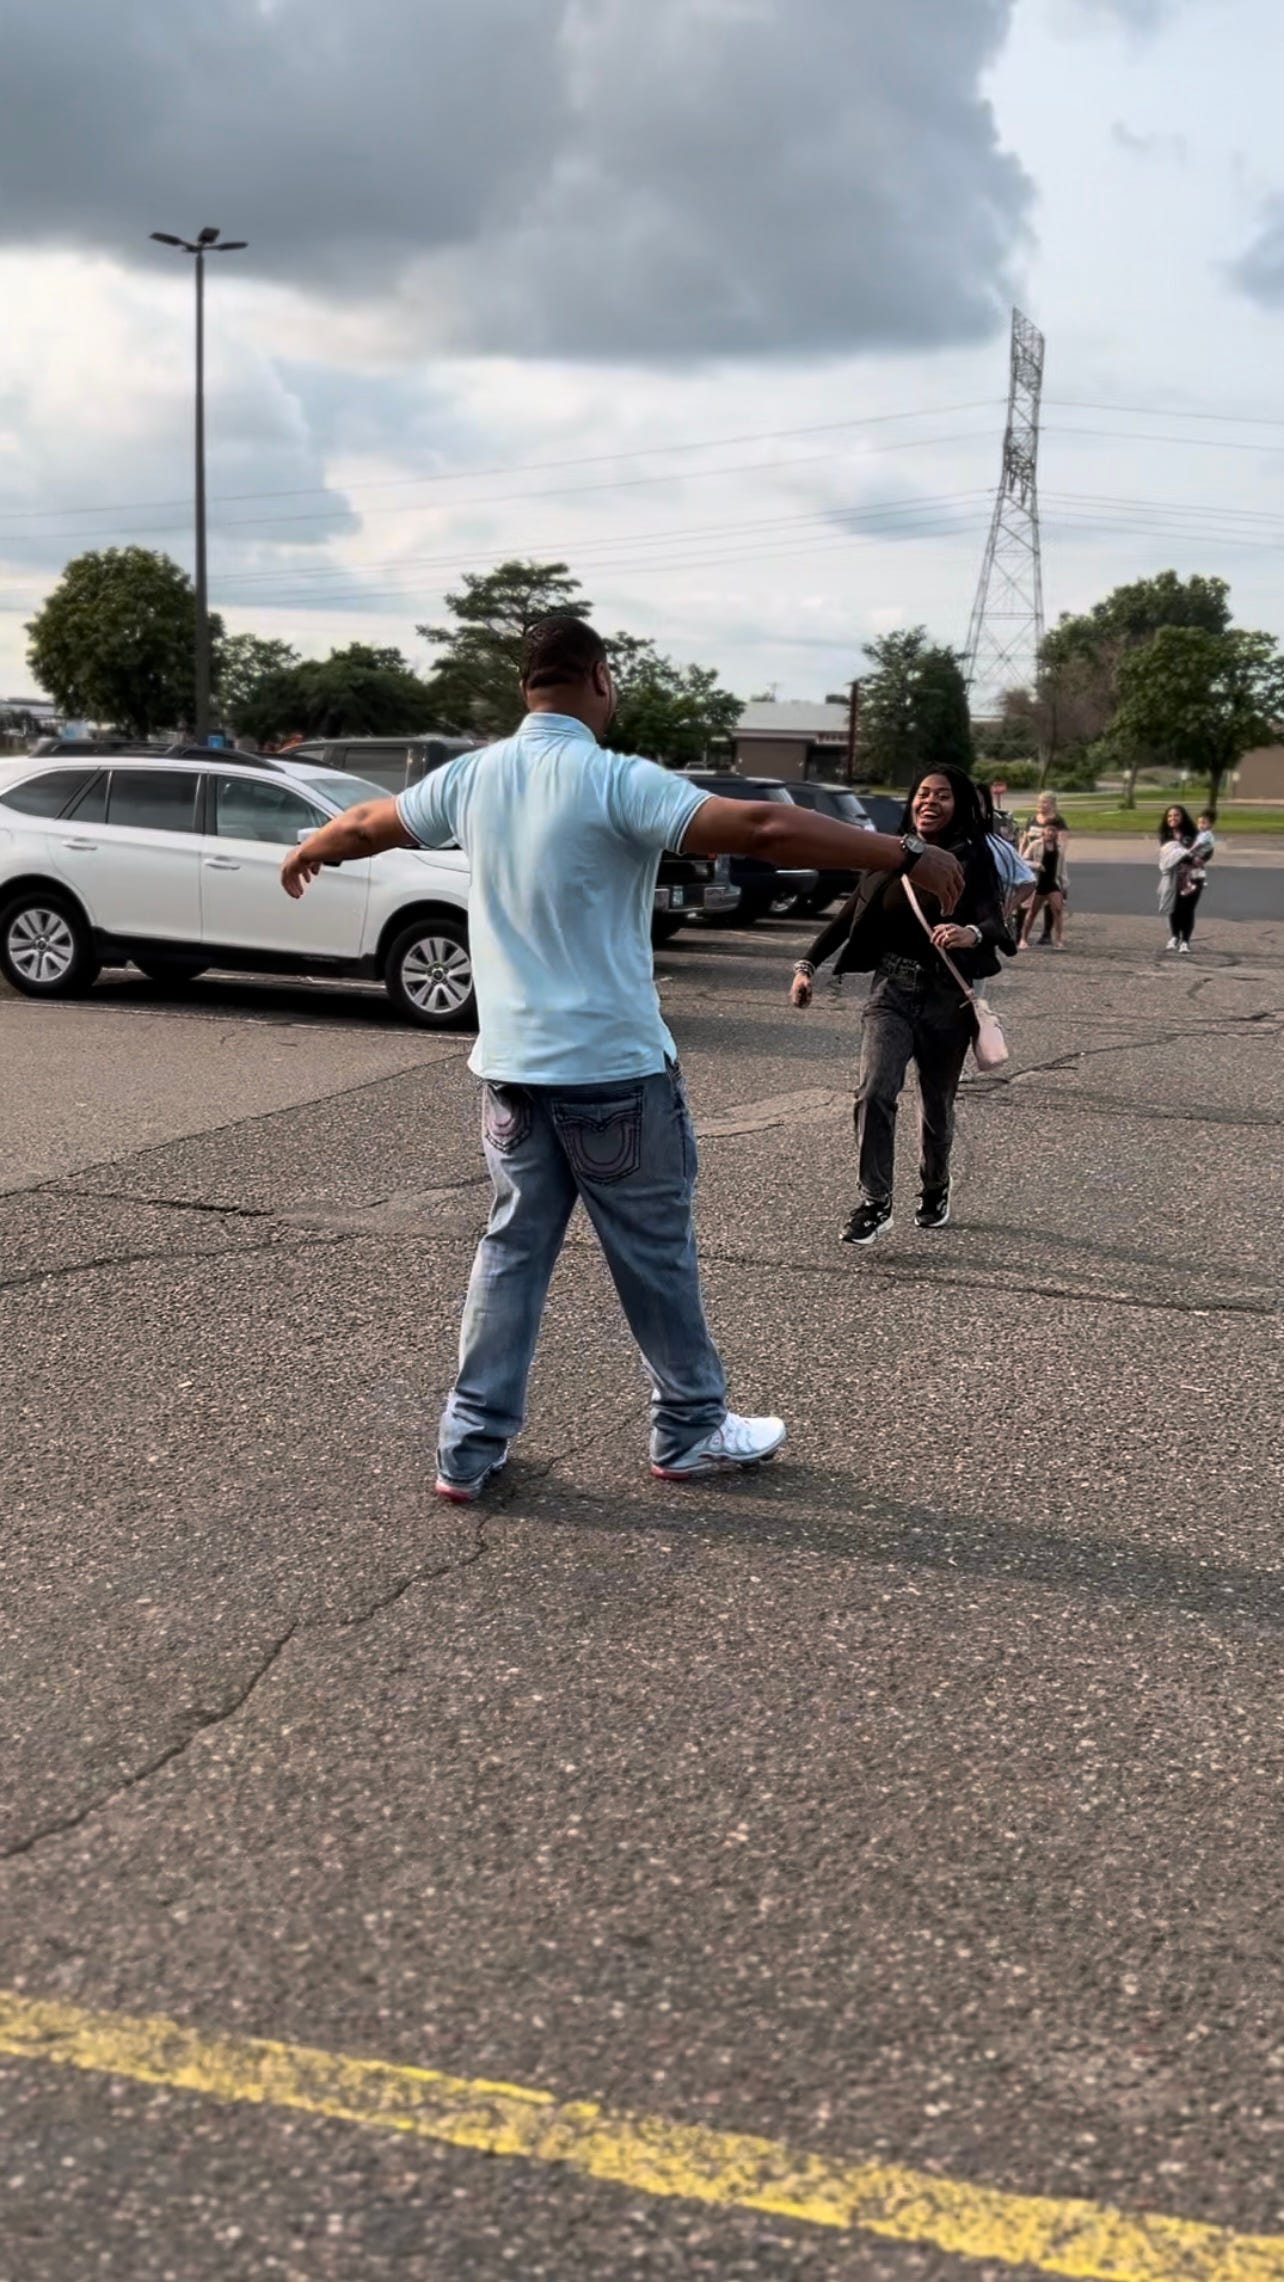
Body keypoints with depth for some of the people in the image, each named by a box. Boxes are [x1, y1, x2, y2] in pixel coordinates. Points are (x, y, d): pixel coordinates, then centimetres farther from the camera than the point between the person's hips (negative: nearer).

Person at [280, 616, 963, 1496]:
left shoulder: (474, 777, 4)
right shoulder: (618, 782, -16)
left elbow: (367, 823, 22)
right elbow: (765, 828, -25)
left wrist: (308, 852, 43)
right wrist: (907, 855, -20)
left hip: (513, 1064, 6)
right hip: (616, 1067, -6)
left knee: (513, 1248, 13)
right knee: (657, 1253, 9)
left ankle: (470, 1447, 15)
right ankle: (691, 1431, 23)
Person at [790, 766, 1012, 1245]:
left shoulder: (974, 860, -6)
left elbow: (995, 923, -20)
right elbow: (849, 915, 10)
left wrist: (971, 934, -44)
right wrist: (808, 964, 3)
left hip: (947, 996, -2)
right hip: (892, 989, 2)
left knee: (938, 1105, 11)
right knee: (874, 1092, -15)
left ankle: (934, 1192, 35)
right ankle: (874, 1204, -12)